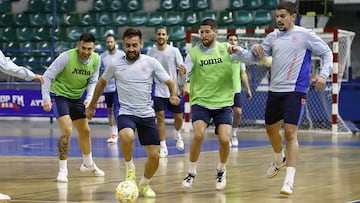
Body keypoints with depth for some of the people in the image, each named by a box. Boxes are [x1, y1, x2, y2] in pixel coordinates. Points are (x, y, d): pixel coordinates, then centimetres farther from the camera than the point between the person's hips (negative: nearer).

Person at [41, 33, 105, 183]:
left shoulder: (96, 59, -9)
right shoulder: (66, 57, -25)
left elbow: (92, 82, 3)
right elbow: (48, 76, -20)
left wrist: (89, 98, -13)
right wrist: (46, 98, -26)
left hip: (77, 97, 6)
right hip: (59, 95, -6)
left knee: (85, 131, 17)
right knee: (67, 130, -21)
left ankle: (88, 164, 40)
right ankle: (62, 170, -13)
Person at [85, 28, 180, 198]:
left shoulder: (151, 62, -1)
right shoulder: (115, 64, 0)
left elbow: (170, 83, 2)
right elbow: (101, 83, 17)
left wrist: (174, 95, -20)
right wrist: (92, 105, 22)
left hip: (147, 114, 2)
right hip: (126, 113, -2)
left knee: (155, 155, -4)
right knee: (127, 136, -36)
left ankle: (144, 185, 25)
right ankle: (130, 168, -8)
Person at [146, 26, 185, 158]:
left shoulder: (174, 51, -4)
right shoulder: (151, 52, 1)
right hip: (159, 91, 0)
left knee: (178, 117, 5)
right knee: (160, 117, -8)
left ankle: (177, 134, 38)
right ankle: (163, 147, -2)